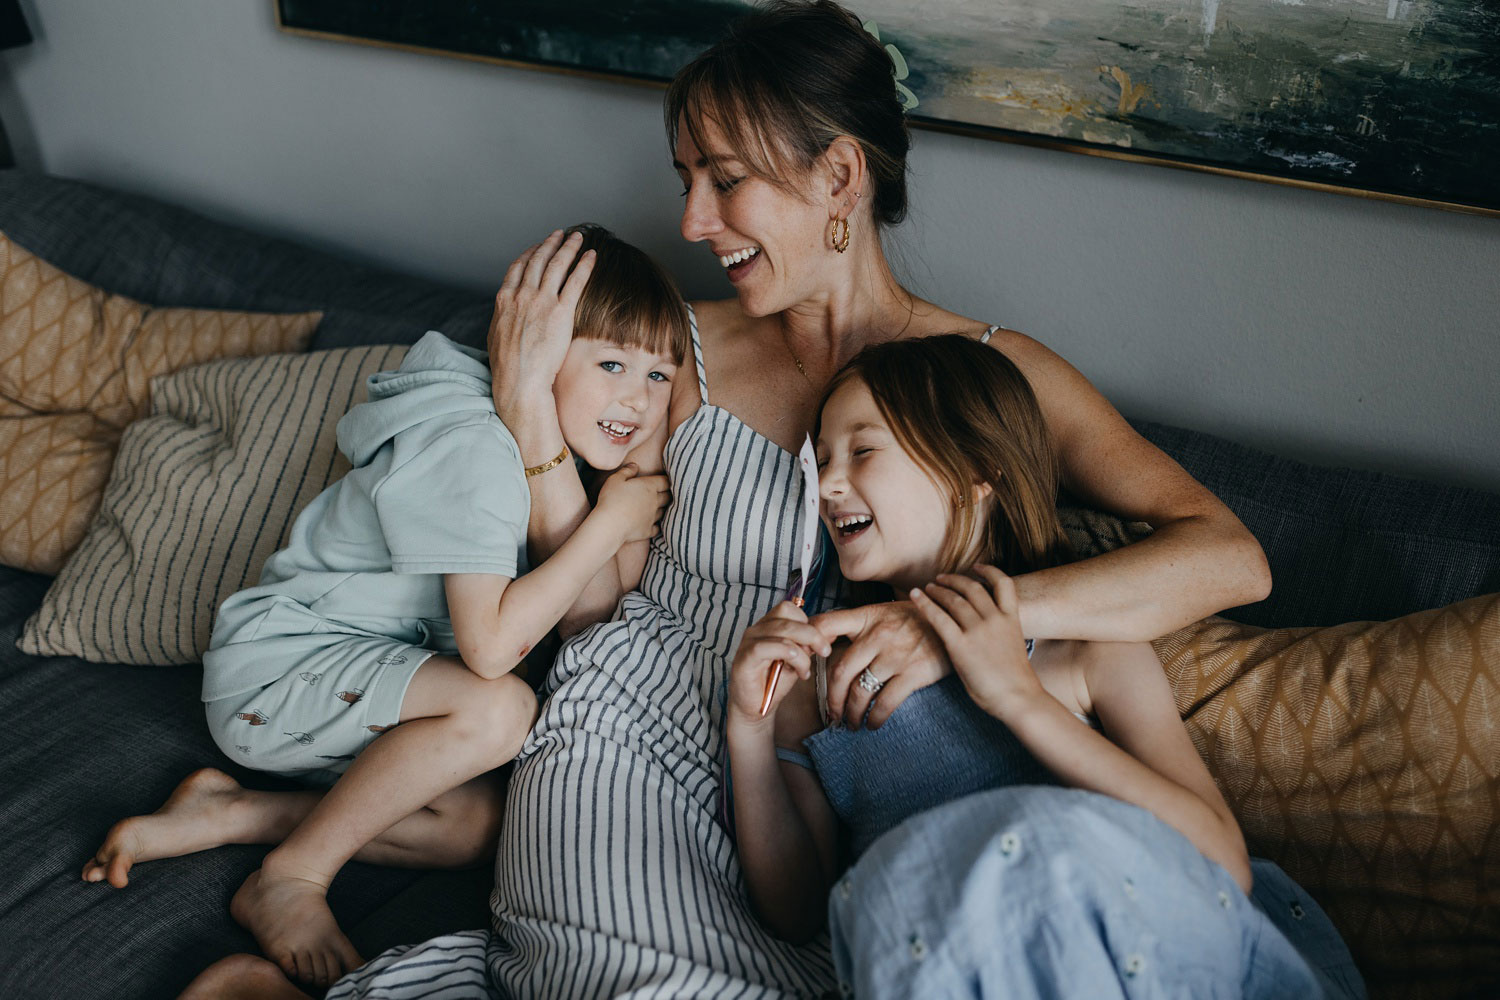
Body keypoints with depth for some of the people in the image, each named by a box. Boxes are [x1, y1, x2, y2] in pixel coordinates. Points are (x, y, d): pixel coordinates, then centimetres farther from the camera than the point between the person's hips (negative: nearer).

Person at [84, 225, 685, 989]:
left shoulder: (552, 450, 2)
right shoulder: (472, 449, -27)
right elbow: (490, 645, -33)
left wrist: (645, 474, -9)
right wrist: (608, 520, -27)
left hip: (337, 686, 9)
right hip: (277, 661, -9)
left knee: (477, 823, -3)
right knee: (499, 710, -29)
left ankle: (222, 815, 5)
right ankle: (287, 881, -10)